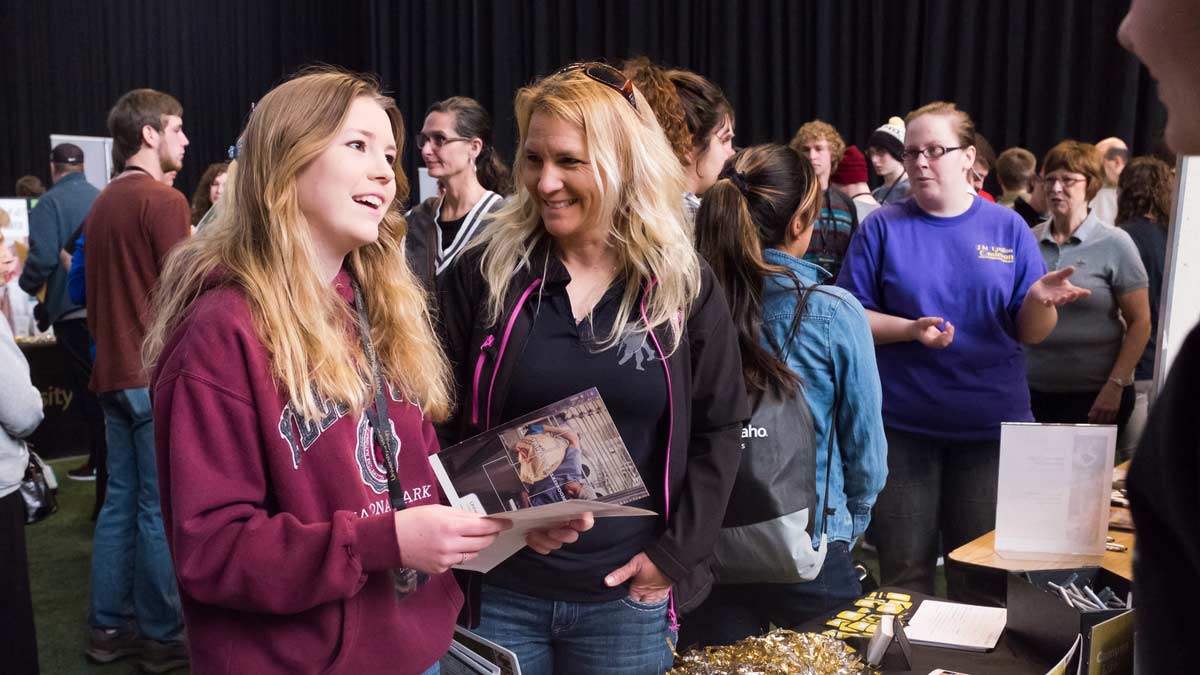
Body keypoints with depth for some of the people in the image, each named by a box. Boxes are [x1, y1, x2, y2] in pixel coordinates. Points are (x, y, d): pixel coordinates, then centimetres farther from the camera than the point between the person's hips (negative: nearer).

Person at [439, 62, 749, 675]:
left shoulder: (685, 285, -2)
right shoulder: (482, 274, -4)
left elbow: (718, 428, 1)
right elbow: (441, 420, 0)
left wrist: (675, 553, -6)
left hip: (627, 599, 1)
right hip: (499, 590, 0)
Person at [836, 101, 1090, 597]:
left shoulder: (1007, 228, 5)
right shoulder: (883, 227, 2)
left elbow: (1030, 333, 3)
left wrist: (1040, 299, -18)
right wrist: (911, 329, -19)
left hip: (992, 425, 1)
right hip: (903, 424, -1)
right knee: (905, 571, 6)